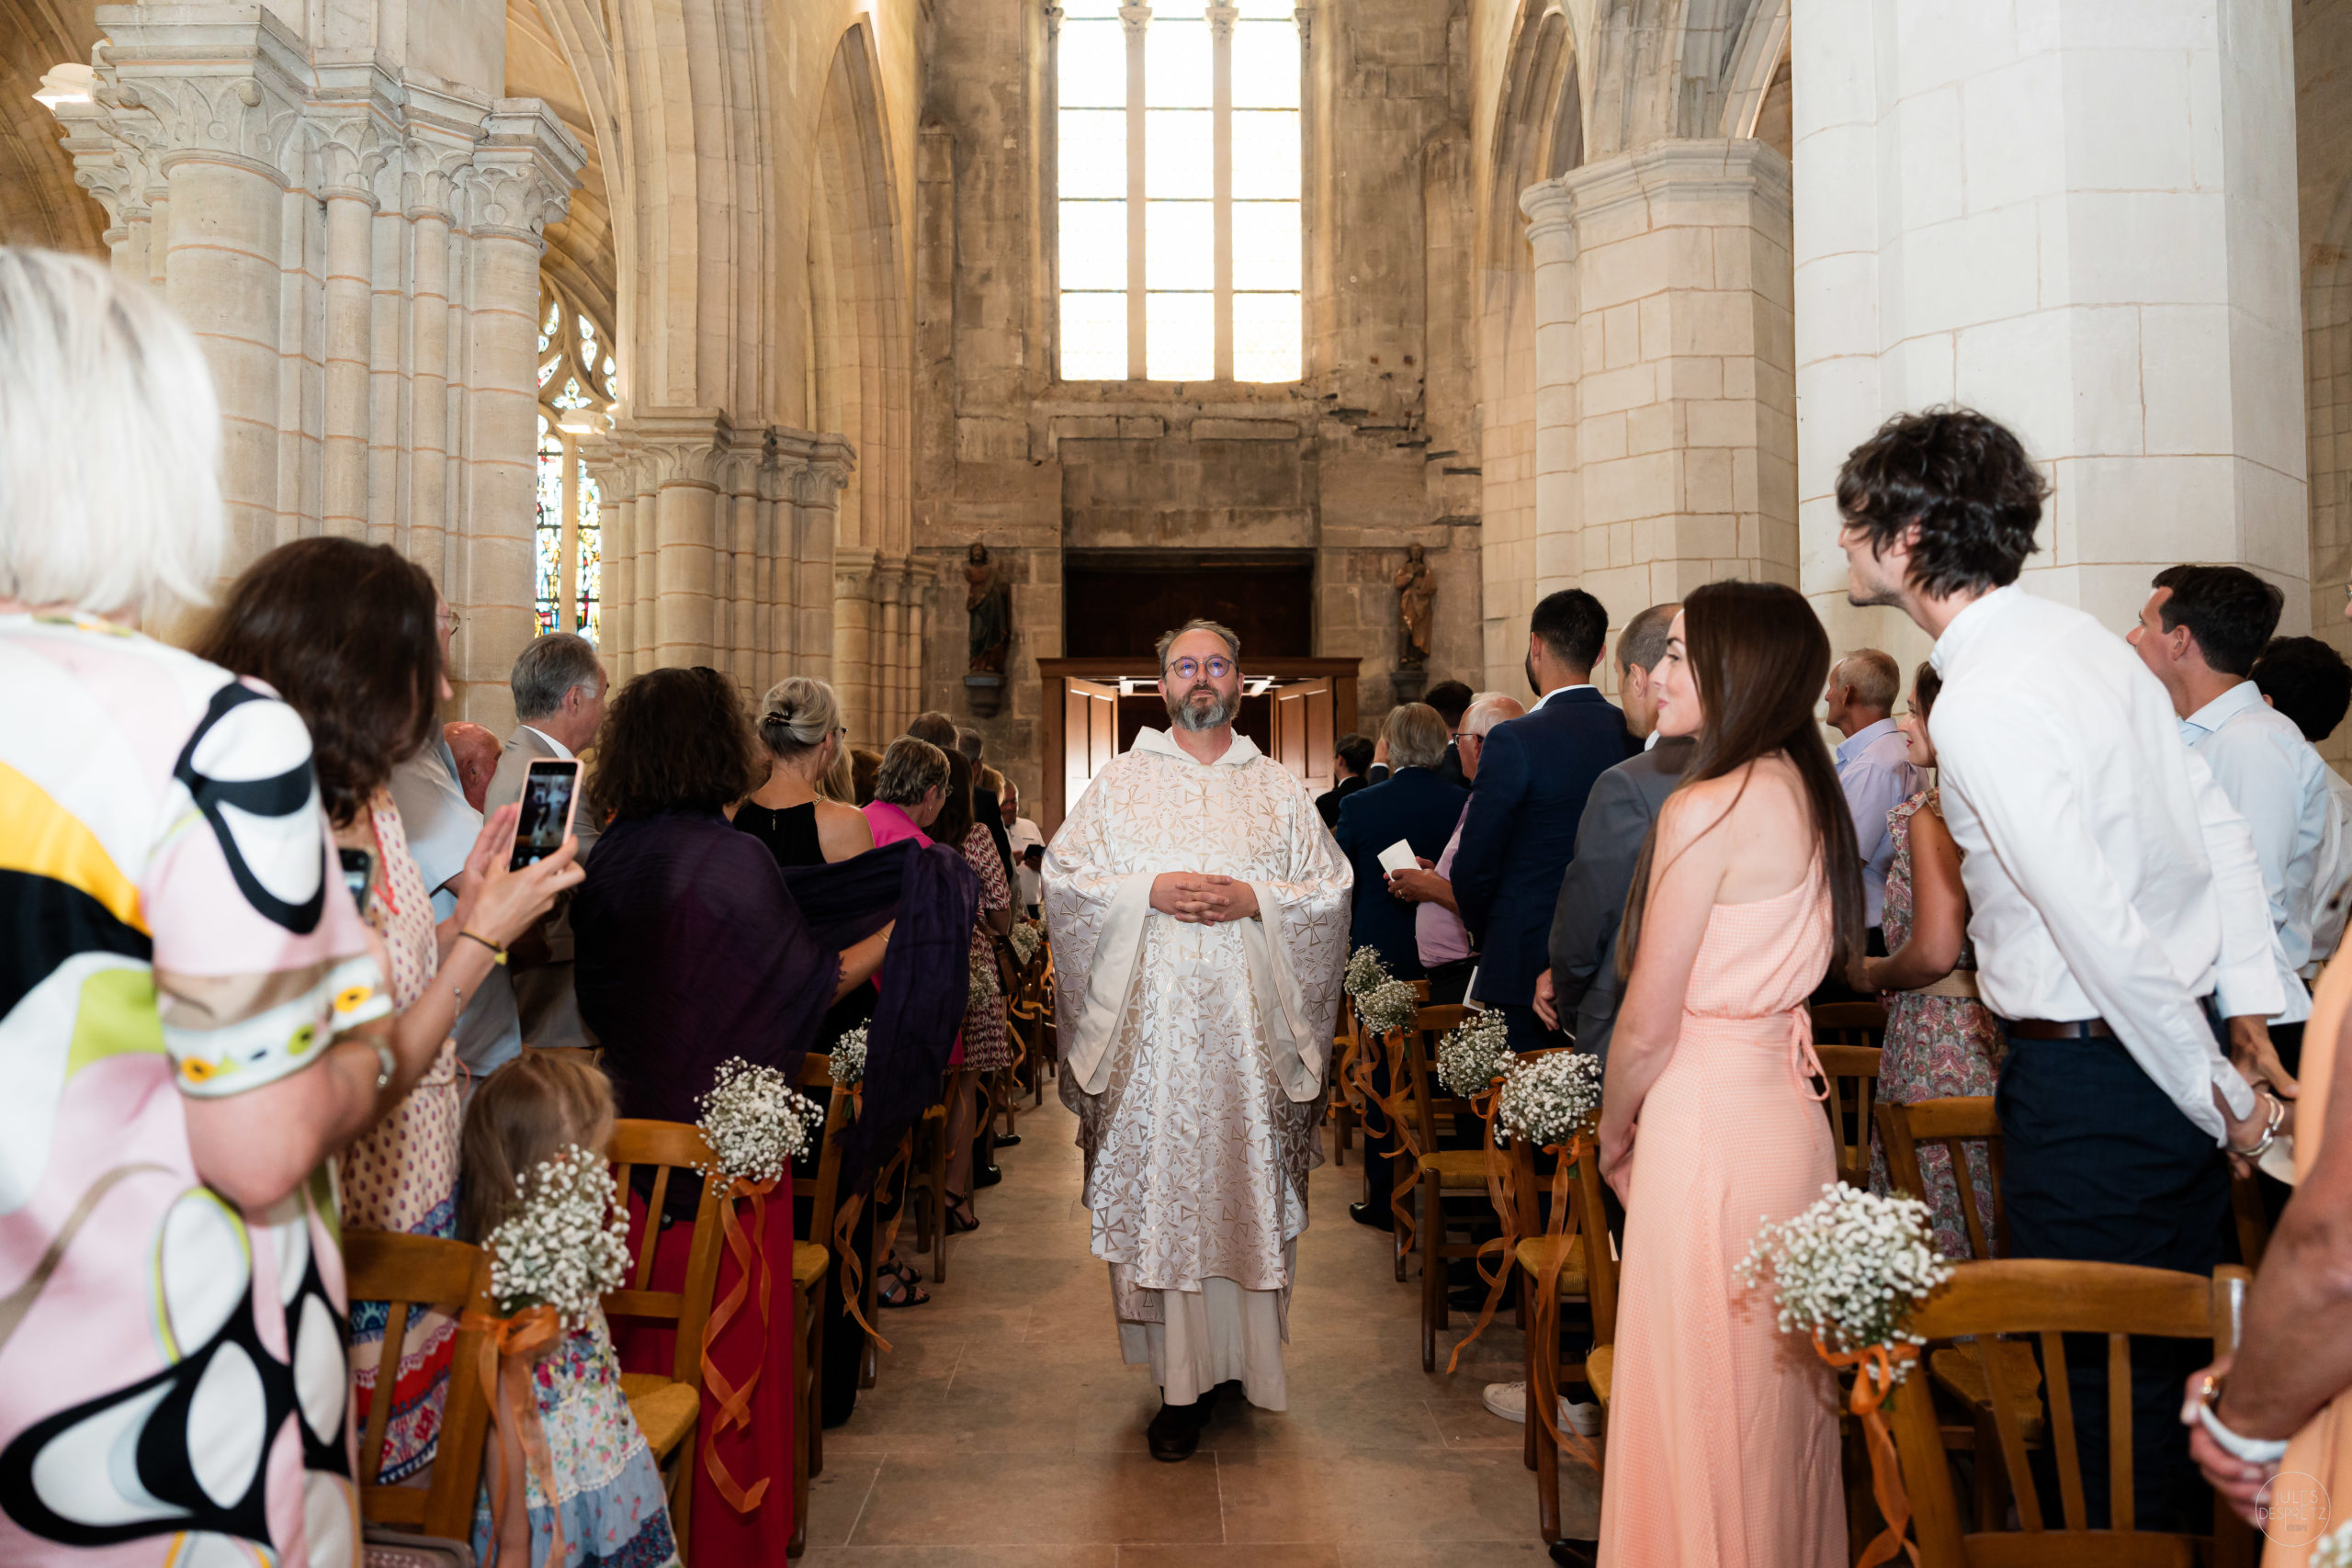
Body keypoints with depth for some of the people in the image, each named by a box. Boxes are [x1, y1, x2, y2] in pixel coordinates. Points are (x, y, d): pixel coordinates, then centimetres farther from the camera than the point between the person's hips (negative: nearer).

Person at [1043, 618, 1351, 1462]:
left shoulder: (1278, 787, 11)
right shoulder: (1120, 781, 9)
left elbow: (1331, 888, 7)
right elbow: (1061, 877, 4)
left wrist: (1255, 899, -10)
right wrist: (1147, 891, -11)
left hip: (1248, 1028, 1)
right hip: (1148, 1027, 0)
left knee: (1246, 1188, 1)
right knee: (1156, 1191, -2)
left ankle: (1239, 1355, 14)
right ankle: (1183, 1376, 6)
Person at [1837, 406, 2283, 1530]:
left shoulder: (1979, 708, -22)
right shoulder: (2086, 639, 6)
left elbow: (2098, 926, -24)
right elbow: (2222, 833, 10)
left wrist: (2216, 1093, -12)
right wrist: (2251, 1025, 9)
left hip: (2089, 1083, -9)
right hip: (2171, 1062, 9)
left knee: (2097, 1383, 6)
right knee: (2165, 1364, 22)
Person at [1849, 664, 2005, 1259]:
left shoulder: (1929, 813, -16)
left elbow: (1934, 953, -22)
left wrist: (1872, 974, -4)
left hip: (1937, 1044, -8)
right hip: (2005, 1033, 8)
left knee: (1934, 1242, 3)